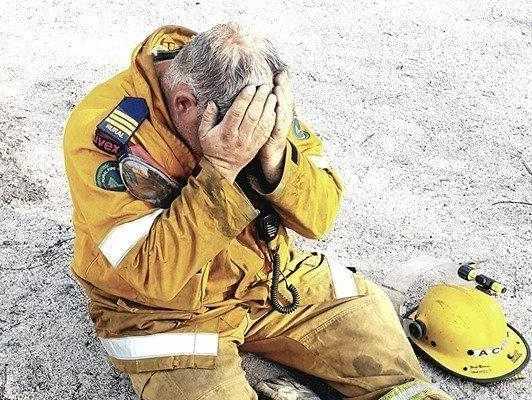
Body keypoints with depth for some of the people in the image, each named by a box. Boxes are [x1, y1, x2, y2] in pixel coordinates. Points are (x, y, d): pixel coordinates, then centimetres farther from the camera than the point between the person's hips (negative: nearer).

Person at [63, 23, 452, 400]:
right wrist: (220, 169, -37)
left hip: (270, 277, 4)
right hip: (165, 312, -3)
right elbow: (152, 273, -29)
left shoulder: (249, 92, -12)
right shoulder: (103, 128, -25)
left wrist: (275, 155, -29)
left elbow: (320, 217, -11)